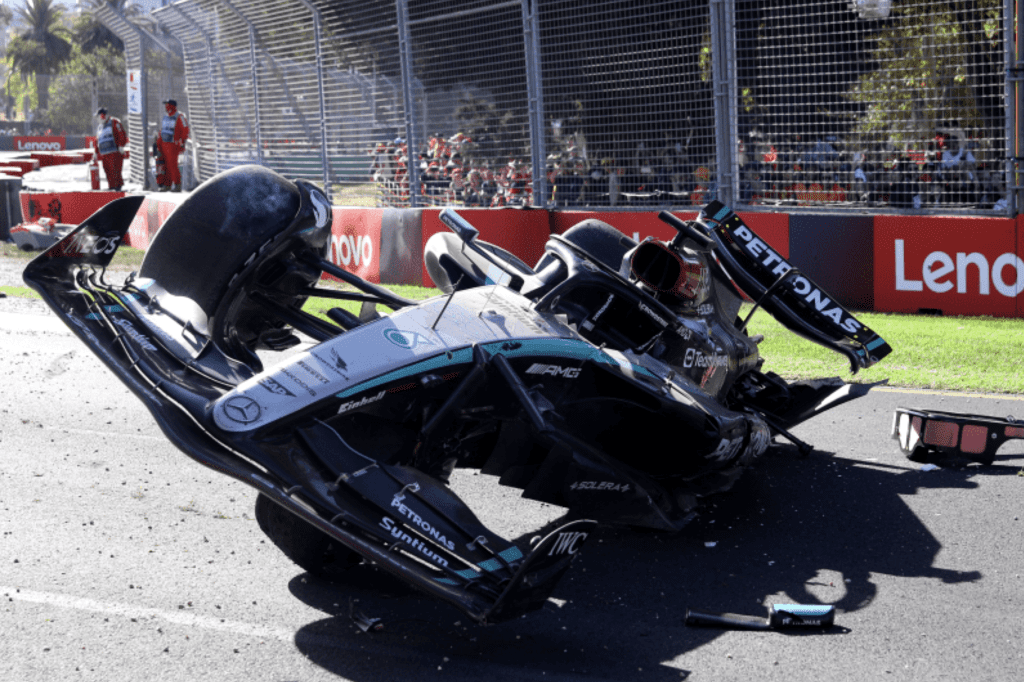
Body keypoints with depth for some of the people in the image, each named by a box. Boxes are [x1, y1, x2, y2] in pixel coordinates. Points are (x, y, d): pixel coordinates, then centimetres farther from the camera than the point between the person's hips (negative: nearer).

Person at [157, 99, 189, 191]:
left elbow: (185, 130, -13)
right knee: (167, 165, 7)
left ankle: (177, 185, -4)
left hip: (173, 145, -7)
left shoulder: (179, 117, -9)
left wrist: (183, 142, -16)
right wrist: (159, 143, 20)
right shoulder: (166, 117, 16)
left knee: (172, 165, -10)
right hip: (164, 144, 7)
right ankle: (167, 184, 11)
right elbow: (162, 131, 23)